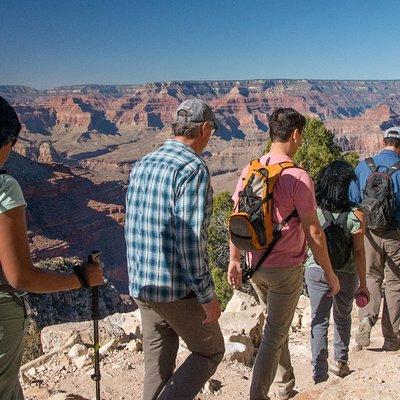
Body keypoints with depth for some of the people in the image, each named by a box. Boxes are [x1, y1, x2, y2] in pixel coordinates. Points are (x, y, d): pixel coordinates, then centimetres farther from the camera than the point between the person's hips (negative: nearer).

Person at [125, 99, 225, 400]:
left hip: (141, 287, 7)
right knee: (210, 352, 15)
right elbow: (190, 240, -23)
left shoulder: (142, 165, 7)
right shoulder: (194, 169, -18)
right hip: (179, 290, -7)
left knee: (158, 363, 21)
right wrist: (208, 296, -14)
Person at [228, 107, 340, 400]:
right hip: (286, 269, -7)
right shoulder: (298, 177, -20)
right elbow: (314, 233, -17)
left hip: (256, 265, 7)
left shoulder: (250, 170, -2)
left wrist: (234, 260, 13)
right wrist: (329, 272, -5)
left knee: (277, 327, 25)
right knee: (274, 335, 7)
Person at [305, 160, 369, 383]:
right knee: (343, 318, 23)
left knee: (319, 321, 9)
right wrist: (363, 284, 0)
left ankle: (319, 373, 6)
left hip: (316, 272, 0)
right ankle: (341, 362, 37)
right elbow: (358, 252, -10)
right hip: (346, 276, 0)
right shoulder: (355, 216, -15)